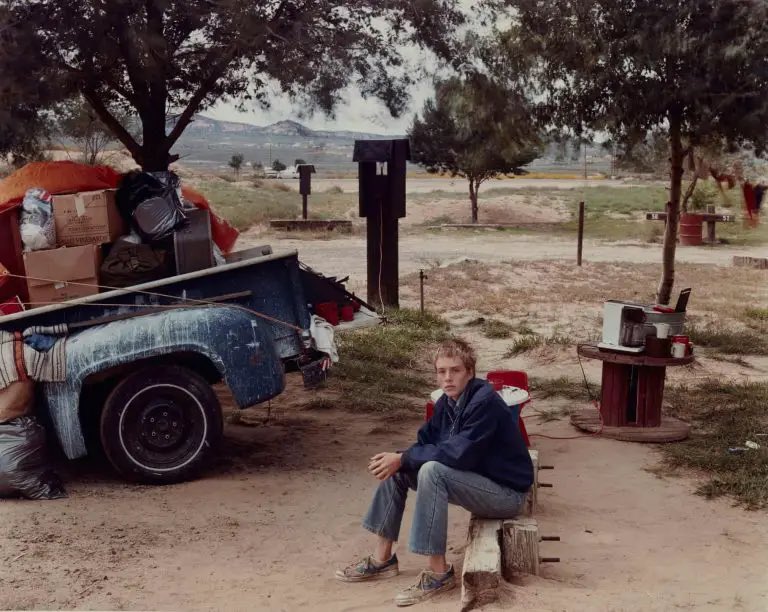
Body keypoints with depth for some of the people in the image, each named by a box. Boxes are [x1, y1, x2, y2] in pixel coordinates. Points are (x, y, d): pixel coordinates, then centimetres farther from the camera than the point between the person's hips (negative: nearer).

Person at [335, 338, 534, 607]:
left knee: (432, 470, -32)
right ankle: (382, 559, 8)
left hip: (506, 493, -9)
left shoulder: (485, 402, -24)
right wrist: (398, 460, -19)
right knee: (396, 470, 2)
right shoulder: (447, 402, 2)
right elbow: (424, 443, 3)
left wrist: (402, 459, -24)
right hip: (474, 479, 9)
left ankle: (438, 572, -22)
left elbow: (457, 454, -32)